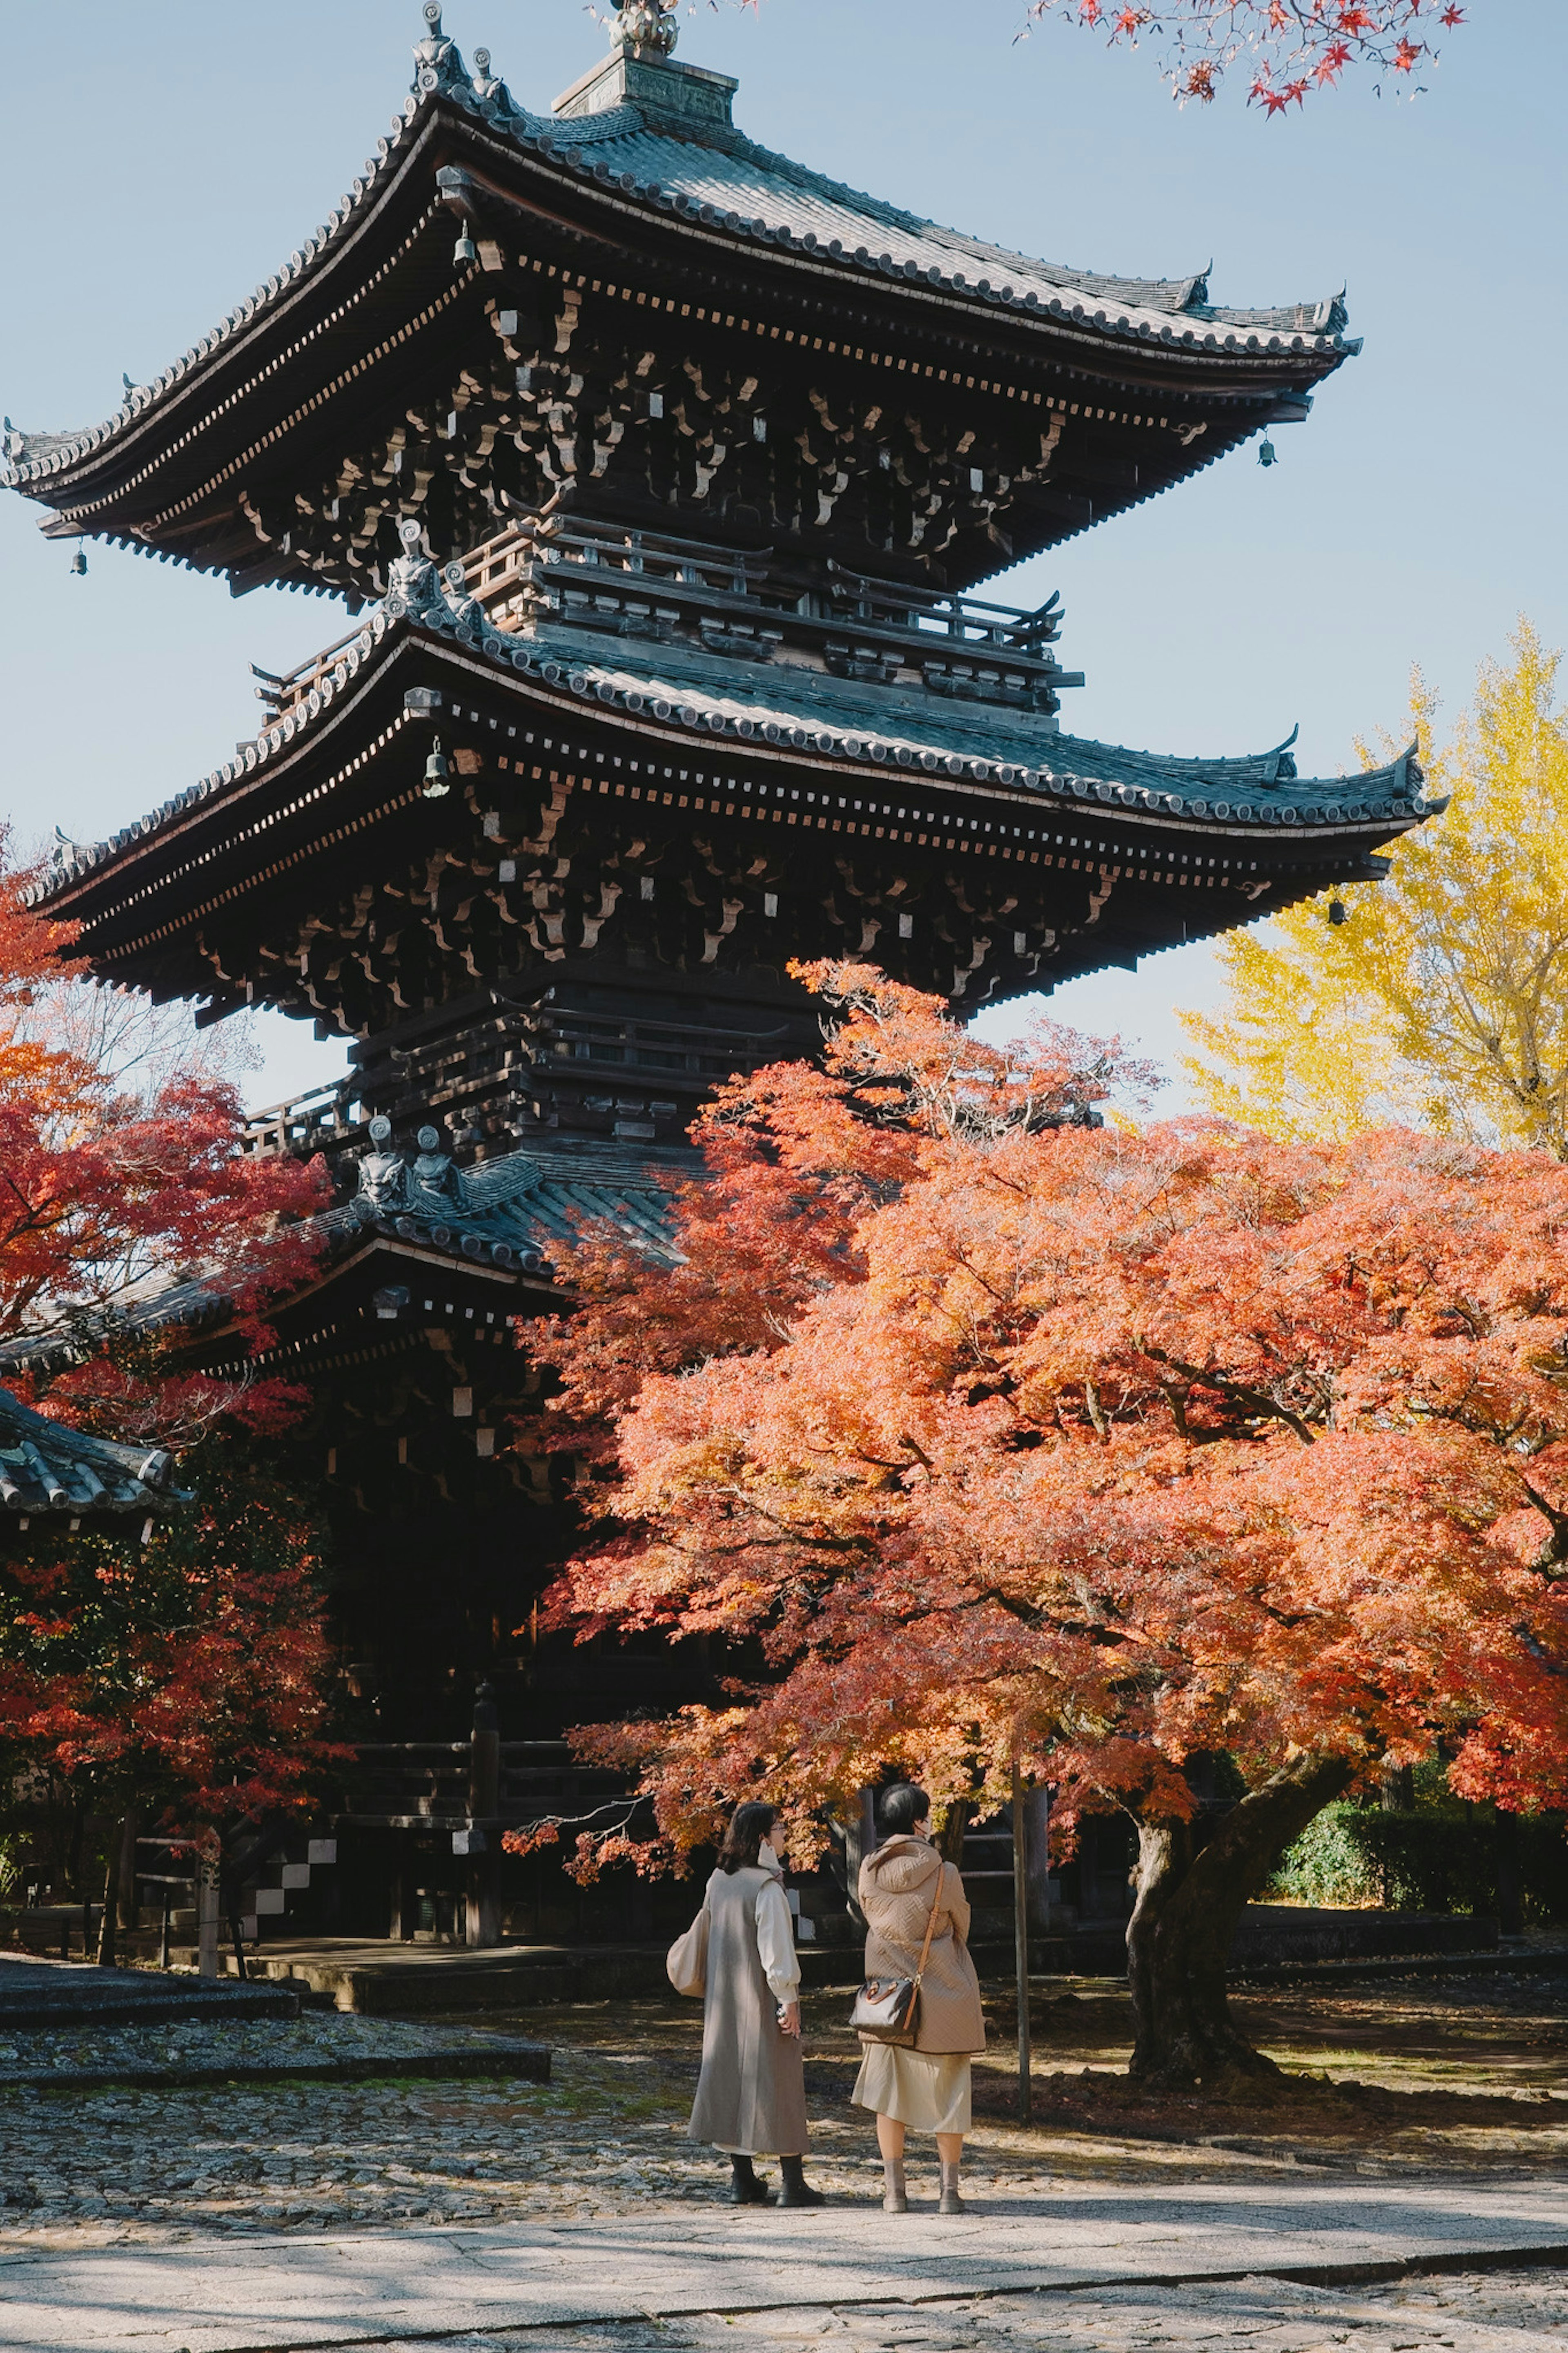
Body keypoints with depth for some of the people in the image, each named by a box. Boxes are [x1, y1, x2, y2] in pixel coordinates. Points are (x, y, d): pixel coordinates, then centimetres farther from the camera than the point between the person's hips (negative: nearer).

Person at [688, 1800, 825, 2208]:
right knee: (776, 2083, -1)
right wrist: (789, 2001, -15)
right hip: (762, 2001, -7)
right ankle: (793, 2183, 2)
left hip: (724, 2002, 7)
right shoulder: (766, 1887, -18)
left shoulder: (718, 1882, 6)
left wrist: (714, 1993, 18)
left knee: (731, 2078, 11)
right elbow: (775, 1949, -20)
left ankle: (742, 2178, 13)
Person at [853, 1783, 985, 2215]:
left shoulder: (869, 1871, -6)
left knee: (889, 2085, 10)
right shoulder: (942, 1873, -15)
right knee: (948, 2087, 8)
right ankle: (950, 2190, 8)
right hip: (942, 1993, -3)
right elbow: (962, 1925, 1)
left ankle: (895, 2190, 9)